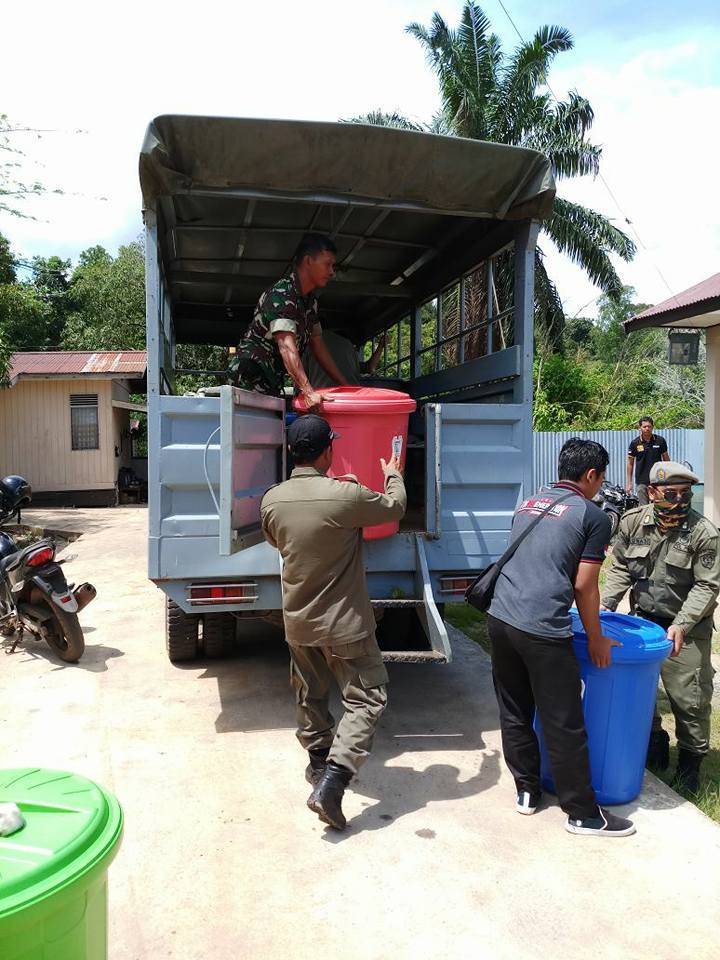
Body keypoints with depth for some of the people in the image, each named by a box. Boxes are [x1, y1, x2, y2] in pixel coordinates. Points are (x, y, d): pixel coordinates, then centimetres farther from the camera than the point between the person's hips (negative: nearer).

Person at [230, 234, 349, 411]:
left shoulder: (310, 301, 12)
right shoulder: (282, 294, -18)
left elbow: (318, 346, 14)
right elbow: (286, 347, -31)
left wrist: (345, 386, 8)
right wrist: (308, 392, -42)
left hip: (273, 382, 9)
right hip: (252, 378, -9)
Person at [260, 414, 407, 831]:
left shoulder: (272, 500, -7)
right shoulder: (347, 495, -23)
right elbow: (395, 507, -5)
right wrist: (393, 474, 17)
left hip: (298, 621, 6)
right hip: (344, 623, -6)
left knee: (311, 694, 25)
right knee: (367, 699, 7)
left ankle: (319, 761, 43)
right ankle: (331, 783, -2)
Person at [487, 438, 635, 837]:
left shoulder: (528, 504, 18)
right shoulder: (593, 516, -1)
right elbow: (584, 586, -3)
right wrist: (596, 639, 9)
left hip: (500, 619, 7)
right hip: (542, 630, -6)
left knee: (514, 712, 18)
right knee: (564, 725, 6)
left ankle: (526, 790, 31)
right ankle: (583, 814, 19)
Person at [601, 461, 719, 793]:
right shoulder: (633, 522, -6)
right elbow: (620, 569, 5)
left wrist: (681, 625, -23)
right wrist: (605, 607, -5)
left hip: (687, 630, -4)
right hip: (644, 620, 4)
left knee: (689, 699, -1)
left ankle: (690, 762, 22)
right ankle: (655, 746, 34)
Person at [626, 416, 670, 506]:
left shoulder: (660, 441, 1)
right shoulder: (635, 443, -2)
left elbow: (666, 459, 9)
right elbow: (630, 463, 4)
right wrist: (629, 482, 1)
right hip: (641, 482, -1)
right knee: (643, 508, 0)